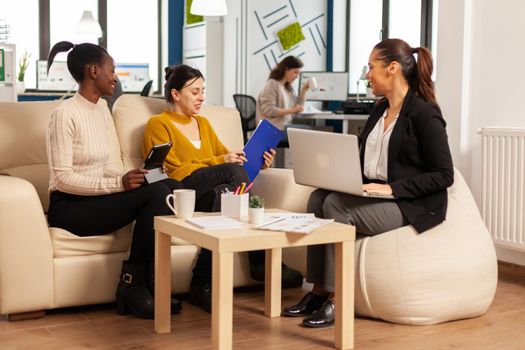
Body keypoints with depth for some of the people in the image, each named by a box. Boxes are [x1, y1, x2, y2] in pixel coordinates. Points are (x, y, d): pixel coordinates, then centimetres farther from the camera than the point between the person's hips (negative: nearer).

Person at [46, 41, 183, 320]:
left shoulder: (101, 109, 12)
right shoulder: (65, 114, -13)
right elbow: (62, 178, -18)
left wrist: (128, 179, -6)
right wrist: (119, 184, -26)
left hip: (96, 198, 8)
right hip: (69, 206, -8)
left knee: (171, 187, -15)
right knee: (155, 194, -26)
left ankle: (145, 285, -11)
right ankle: (133, 286, -13)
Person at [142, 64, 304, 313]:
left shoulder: (203, 123, 26)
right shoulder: (158, 124, 4)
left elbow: (225, 156, 23)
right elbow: (173, 171, -8)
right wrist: (220, 161, -17)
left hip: (209, 195, 6)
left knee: (223, 194, -33)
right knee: (234, 173, -31)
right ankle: (261, 262, -29)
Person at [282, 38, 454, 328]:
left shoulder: (425, 114, -12)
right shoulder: (379, 111, 15)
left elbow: (444, 175, -15)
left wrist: (392, 188, -22)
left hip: (412, 205, -8)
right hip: (373, 194, 8)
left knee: (336, 205, -26)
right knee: (318, 197, -14)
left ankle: (335, 300, -19)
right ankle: (318, 291, -14)